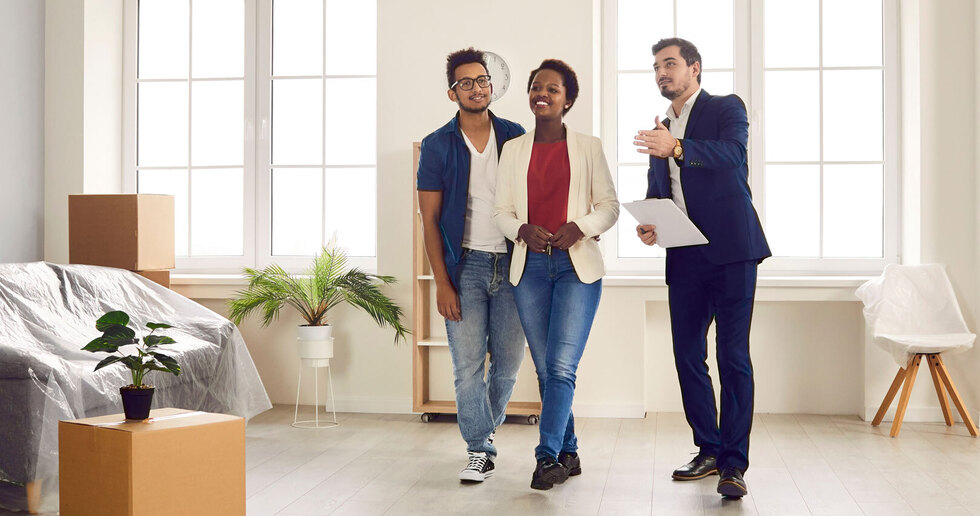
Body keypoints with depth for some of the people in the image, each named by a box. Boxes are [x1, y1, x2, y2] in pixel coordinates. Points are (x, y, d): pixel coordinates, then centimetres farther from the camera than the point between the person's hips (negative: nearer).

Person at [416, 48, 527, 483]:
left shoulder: (515, 137, 5)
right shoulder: (437, 146, 0)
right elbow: (430, 220, 0)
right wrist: (442, 283, -7)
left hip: (512, 263, 2)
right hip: (465, 264, -2)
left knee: (508, 361, 8)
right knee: (467, 364, -4)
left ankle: (486, 425, 33)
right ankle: (479, 450, 9)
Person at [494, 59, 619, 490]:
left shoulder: (588, 147, 6)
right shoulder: (514, 149, 11)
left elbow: (609, 205, 5)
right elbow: (501, 209, 9)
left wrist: (579, 227, -13)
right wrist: (522, 230, -11)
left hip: (576, 264, -3)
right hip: (530, 265, 3)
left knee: (561, 366, -13)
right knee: (545, 369, 6)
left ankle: (548, 456, -10)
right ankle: (568, 454, 18)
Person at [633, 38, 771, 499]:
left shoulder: (726, 108, 3)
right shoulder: (660, 128, 20)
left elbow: (731, 153, -18)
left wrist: (677, 148, -33)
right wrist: (647, 224, 1)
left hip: (730, 251, -6)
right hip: (685, 257, 6)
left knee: (733, 356, -8)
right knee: (687, 355, 7)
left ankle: (734, 463, -6)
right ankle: (709, 451, 18)